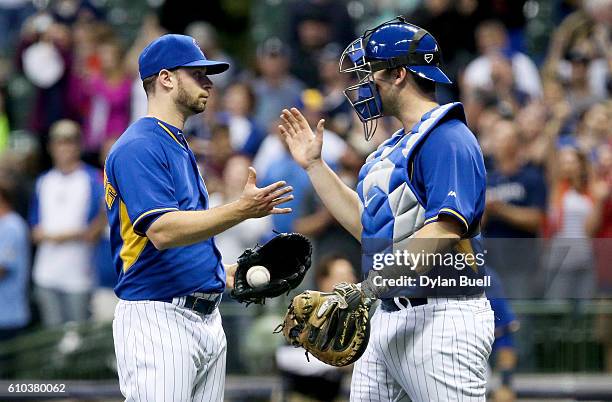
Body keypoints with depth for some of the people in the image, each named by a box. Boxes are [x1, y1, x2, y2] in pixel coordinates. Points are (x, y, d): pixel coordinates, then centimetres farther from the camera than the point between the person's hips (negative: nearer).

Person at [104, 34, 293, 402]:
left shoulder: (180, 147, 21)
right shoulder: (138, 147, -11)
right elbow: (162, 231, -24)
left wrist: (225, 272, 14)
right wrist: (241, 210, -30)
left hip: (208, 316, 10)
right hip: (158, 318, -10)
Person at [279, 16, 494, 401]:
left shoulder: (447, 138, -12)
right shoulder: (395, 147, 20)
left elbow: (446, 230, -23)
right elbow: (366, 225, 25)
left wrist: (376, 281, -28)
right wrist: (314, 163, 26)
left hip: (440, 316, -10)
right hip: (389, 316, 10)